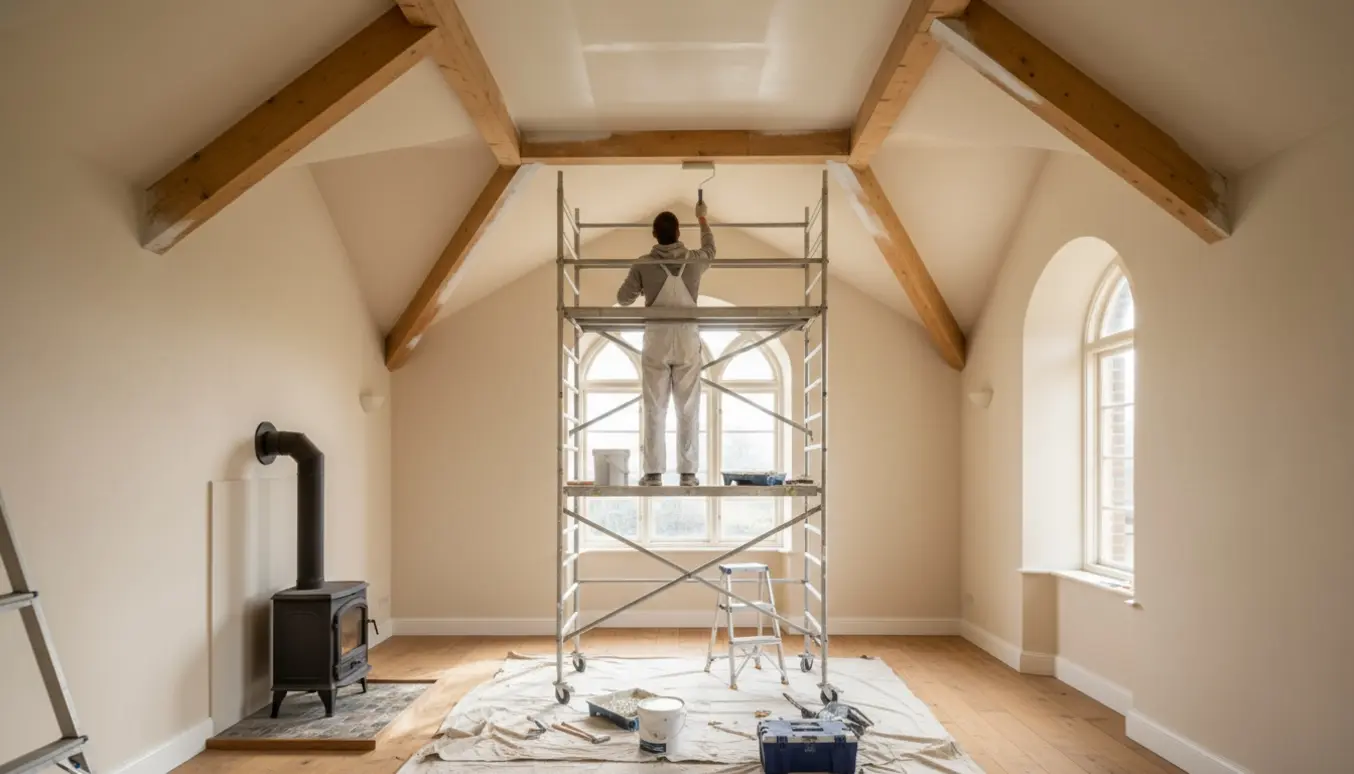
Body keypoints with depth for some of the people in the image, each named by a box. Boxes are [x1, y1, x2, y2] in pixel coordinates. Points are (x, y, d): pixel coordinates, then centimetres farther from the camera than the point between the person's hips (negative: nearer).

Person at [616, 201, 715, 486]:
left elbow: (623, 299, 4)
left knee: (654, 409, 4)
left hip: (656, 340, -1)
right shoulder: (694, 260, -1)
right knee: (688, 409, 4)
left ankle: (653, 472, 4)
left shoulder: (643, 265, -5)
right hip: (687, 340, 1)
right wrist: (702, 218, 37)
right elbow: (710, 248, 23)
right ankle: (688, 472, 6)